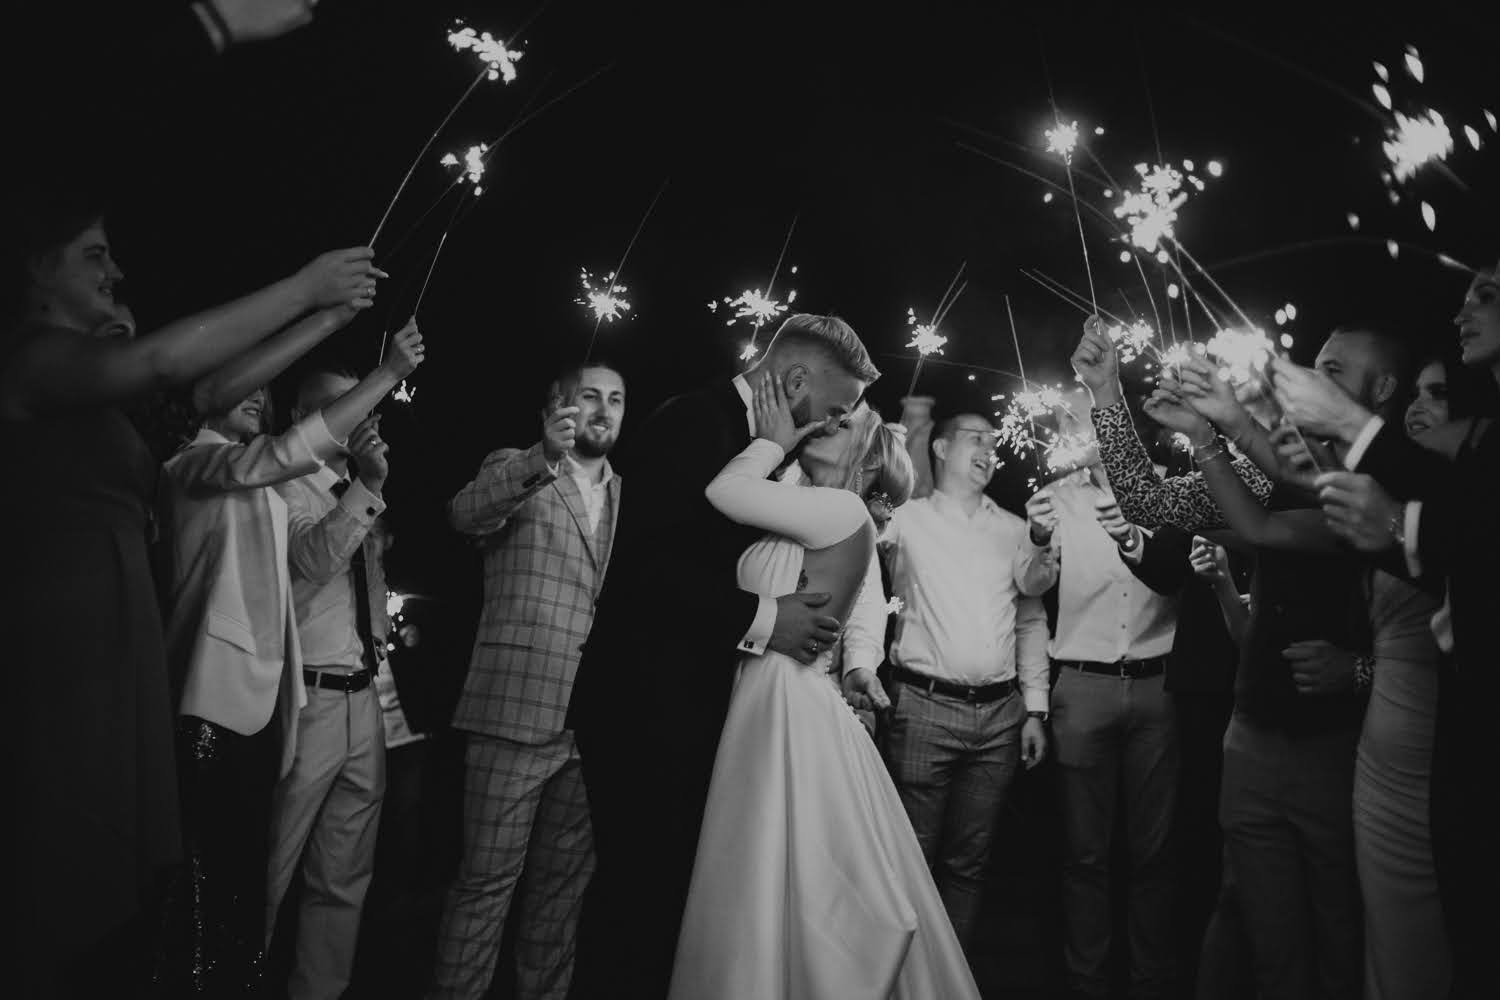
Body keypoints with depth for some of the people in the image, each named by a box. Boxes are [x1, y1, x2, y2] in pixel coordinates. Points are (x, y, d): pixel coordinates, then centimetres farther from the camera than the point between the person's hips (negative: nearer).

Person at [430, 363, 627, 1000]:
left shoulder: (626, 494, 17)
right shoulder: (513, 471, 3)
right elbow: (465, 513, -20)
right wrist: (542, 459, -36)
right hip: (518, 710, -5)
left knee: (565, 880, 13)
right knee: (487, 881, -2)